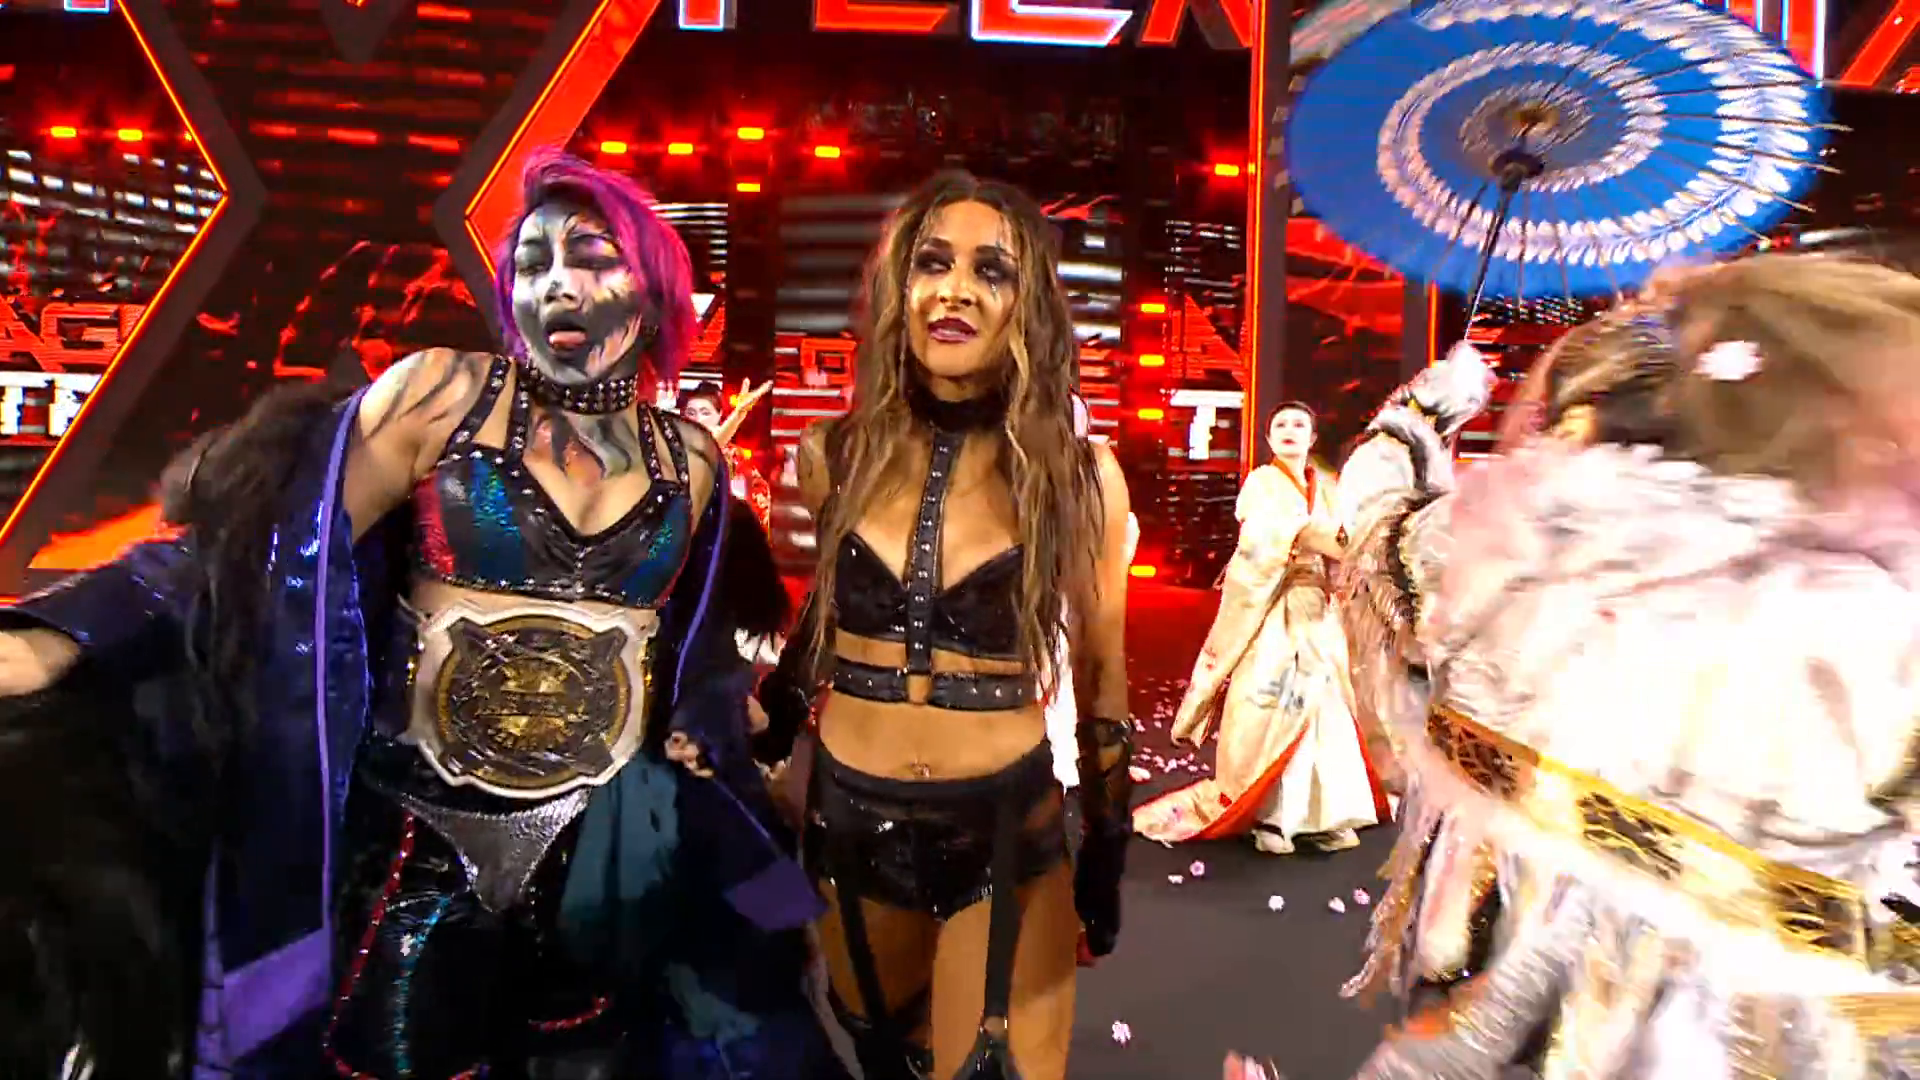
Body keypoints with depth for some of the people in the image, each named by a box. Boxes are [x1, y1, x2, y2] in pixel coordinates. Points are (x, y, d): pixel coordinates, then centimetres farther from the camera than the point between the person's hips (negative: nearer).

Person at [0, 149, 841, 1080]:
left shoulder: (691, 461, 2)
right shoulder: (441, 395, -9)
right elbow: (272, 560, -12)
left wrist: (704, 735, 3)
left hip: (612, 846, 3)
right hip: (419, 841, -3)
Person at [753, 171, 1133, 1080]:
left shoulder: (1080, 475, -9)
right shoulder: (835, 455, -4)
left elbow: (1100, 676, 0)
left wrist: (1105, 858, 4)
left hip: (1007, 831, -3)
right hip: (849, 822, 3)